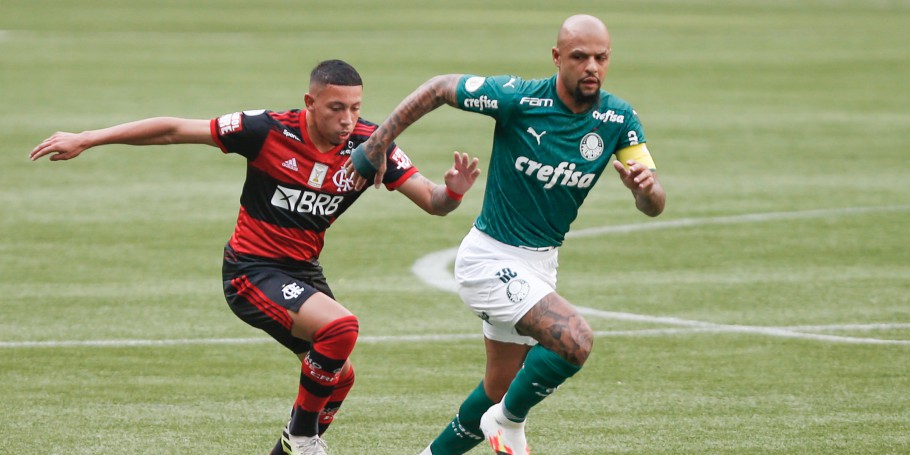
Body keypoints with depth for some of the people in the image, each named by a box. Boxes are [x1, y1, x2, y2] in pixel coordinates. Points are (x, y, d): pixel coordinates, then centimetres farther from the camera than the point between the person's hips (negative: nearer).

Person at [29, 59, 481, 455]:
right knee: (340, 326, -27)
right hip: (252, 270, -7)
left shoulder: (369, 145, -11)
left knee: (338, 376, 13)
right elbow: (174, 130, -16)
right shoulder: (269, 131, -22)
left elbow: (431, 201, -9)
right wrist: (85, 140, -15)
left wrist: (451, 191, -34)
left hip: (302, 270, 7)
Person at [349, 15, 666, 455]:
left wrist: (646, 187, -33)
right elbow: (438, 88, -7)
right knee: (575, 340, -26)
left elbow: (654, 206, -9)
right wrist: (376, 146, -7)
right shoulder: (518, 98, -20)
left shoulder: (619, 118, -7)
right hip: (490, 258, -6)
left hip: (539, 264, 6)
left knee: (499, 391, 17)